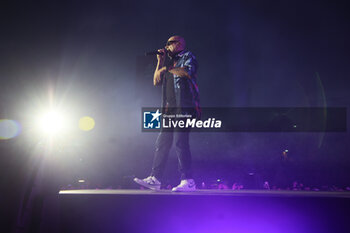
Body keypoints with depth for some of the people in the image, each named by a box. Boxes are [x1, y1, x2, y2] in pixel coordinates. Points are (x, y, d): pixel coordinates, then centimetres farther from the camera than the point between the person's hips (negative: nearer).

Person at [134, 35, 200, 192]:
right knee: (162, 142, 4)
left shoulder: (188, 57, 6)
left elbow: (187, 72, -15)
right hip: (169, 109, 8)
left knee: (180, 142, -15)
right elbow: (156, 82, 22)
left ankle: (188, 181, -13)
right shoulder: (170, 62, 27)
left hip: (184, 107, -8)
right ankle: (155, 179, 8)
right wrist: (160, 62, 15)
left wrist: (167, 68, -5)